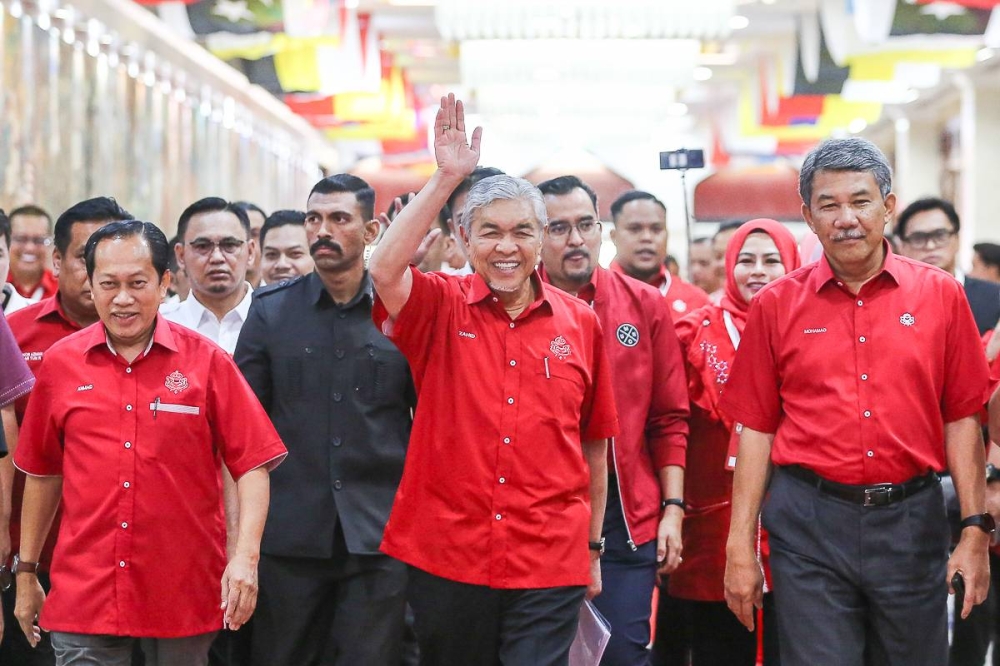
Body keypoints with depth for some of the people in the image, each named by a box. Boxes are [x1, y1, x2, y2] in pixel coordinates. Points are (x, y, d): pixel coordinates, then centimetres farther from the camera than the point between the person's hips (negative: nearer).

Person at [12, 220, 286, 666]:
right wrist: (26, 571, 14)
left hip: (184, 592, -1)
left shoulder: (206, 362, -2)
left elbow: (252, 465, -3)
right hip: (84, 592, 1)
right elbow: (42, 473, 12)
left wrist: (246, 557, -15)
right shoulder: (60, 363, 4)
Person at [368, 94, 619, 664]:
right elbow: (385, 270, -21)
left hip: (549, 565, 0)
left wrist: (594, 546, 14)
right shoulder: (441, 309, 1)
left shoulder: (579, 323, 5)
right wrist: (446, 178, -22)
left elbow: (594, 443, 12)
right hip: (445, 557, 0)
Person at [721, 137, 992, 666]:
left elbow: (961, 418, 4)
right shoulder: (776, 305, 2)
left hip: (912, 521, 1)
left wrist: (975, 529, -1)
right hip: (810, 522, -1)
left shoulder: (939, 295, 3)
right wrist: (740, 545, 1)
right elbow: (756, 428, 4)